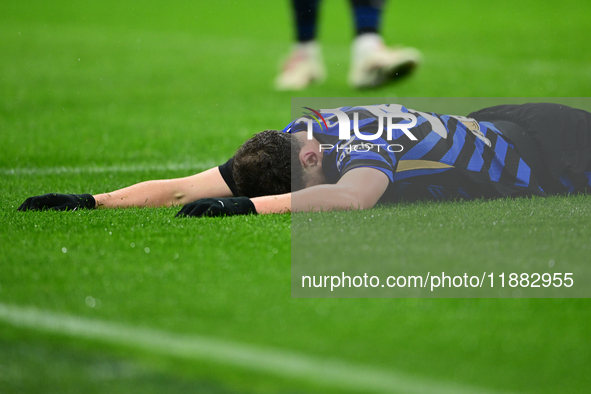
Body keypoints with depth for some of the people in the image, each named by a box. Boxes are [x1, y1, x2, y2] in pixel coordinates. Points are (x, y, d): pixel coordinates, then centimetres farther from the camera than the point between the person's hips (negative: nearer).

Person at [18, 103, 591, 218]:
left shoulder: (366, 145, -41)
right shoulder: (303, 129, -22)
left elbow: (351, 198, -66)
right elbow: (180, 190, -22)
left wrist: (249, 205, -69)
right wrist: (92, 201, -32)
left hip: (531, 149, -6)